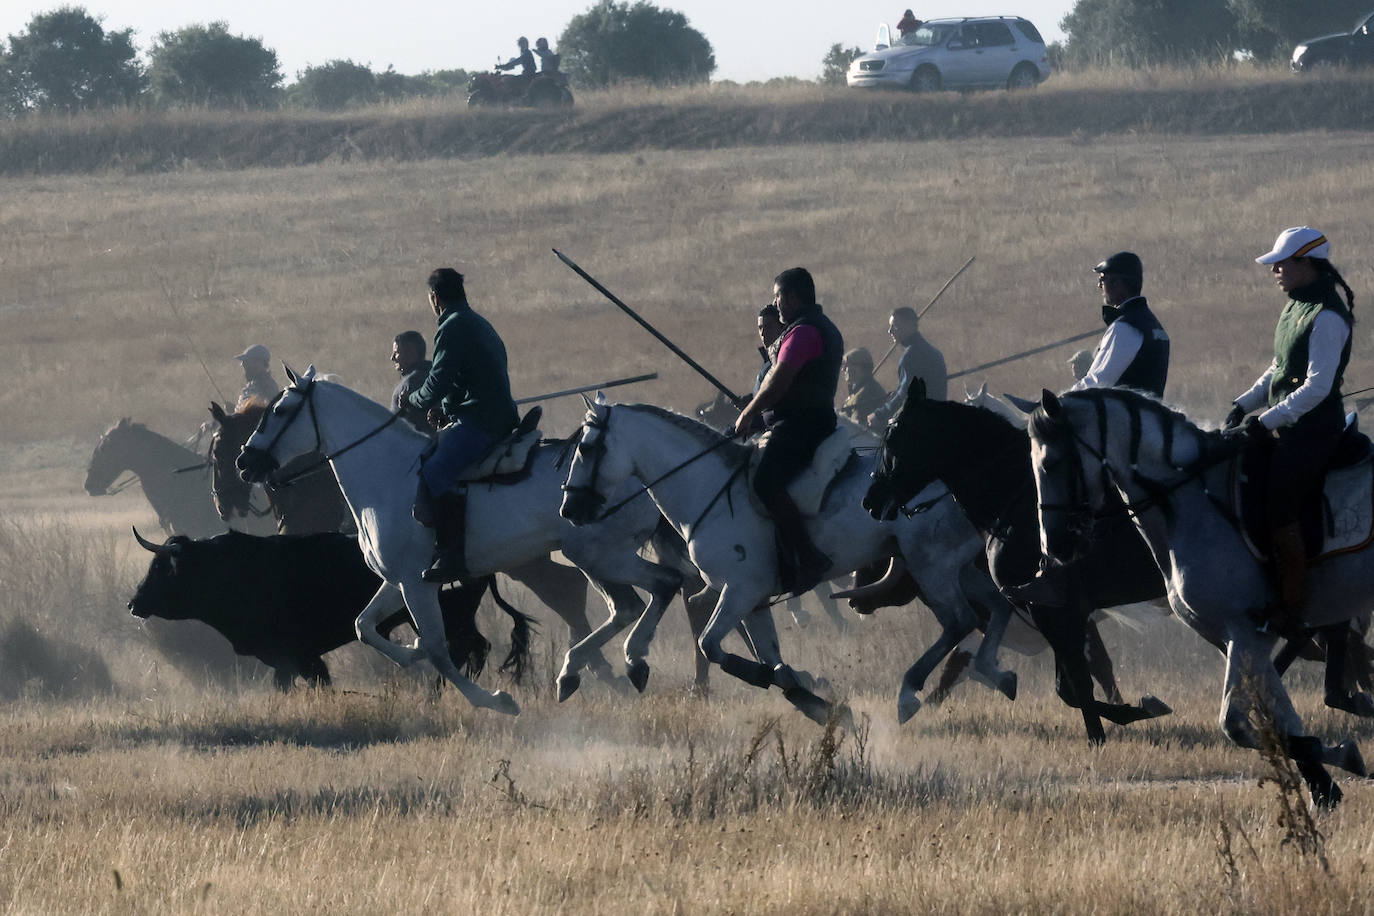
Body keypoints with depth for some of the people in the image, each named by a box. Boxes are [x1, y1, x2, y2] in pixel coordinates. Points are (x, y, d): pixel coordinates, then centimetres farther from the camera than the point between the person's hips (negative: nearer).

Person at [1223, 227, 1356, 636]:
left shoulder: (1327, 318, -18)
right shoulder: (1296, 307, 13)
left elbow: (1317, 386, -24)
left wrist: (1265, 421, -24)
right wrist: (1244, 405, 11)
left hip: (1314, 430, -10)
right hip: (1285, 429, 10)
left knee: (1279, 506, -17)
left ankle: (1292, 610, -14)